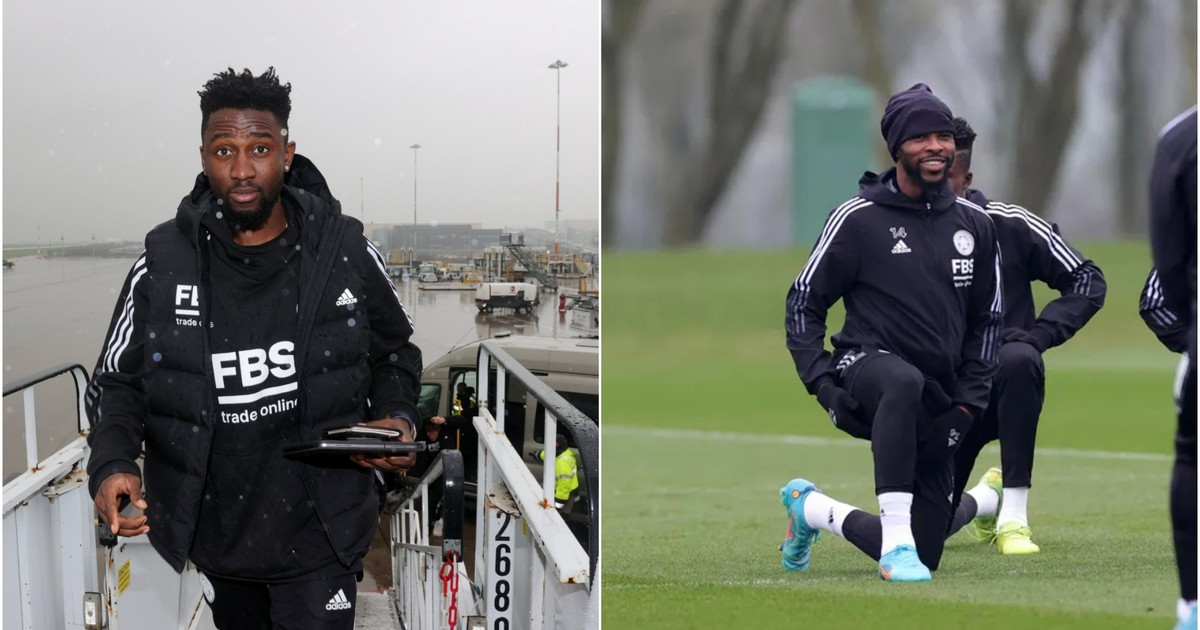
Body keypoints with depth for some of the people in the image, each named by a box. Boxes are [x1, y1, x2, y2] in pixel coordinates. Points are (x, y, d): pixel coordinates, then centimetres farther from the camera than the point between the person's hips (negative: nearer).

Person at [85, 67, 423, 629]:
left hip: (317, 539, -2)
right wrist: (111, 465, -17)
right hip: (215, 535, 2)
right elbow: (118, 382, 2)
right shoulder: (165, 263, -5)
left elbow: (393, 355, 10)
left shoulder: (345, 253, -6)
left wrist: (395, 420, -11)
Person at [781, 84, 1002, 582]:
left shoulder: (973, 226, 9)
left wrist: (968, 401, 7)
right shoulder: (858, 218, -3)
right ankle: (897, 540, -41)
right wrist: (821, 381, -11)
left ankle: (813, 509, 31)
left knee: (924, 556, 3)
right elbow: (804, 301, 2)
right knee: (904, 382, -44)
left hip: (935, 406, 5)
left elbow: (986, 319, 17)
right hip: (864, 369, -5)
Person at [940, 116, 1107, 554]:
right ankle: (985, 499, 30)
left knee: (1017, 361, -38)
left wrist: (1036, 336, -15)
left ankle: (1013, 515, -28)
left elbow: (1087, 281, -2)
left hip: (1003, 385, -2)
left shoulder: (1006, 226, -6)